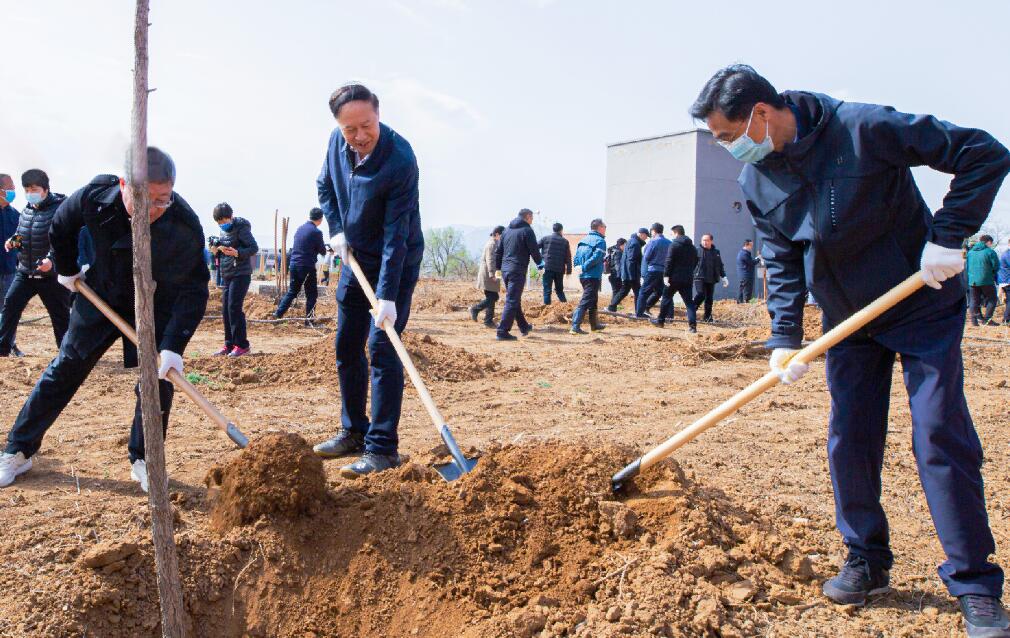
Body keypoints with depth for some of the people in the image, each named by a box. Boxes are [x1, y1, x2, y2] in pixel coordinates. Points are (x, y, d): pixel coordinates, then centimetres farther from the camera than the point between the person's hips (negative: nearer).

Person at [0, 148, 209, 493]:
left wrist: (174, 345, -36)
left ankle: (143, 462, 8)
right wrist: (67, 269, 10)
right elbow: (60, 227, -1)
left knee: (157, 380, -10)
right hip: (100, 298, 2)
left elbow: (194, 290, -28)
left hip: (155, 308, -2)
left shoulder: (185, 226, -33)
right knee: (64, 371, 9)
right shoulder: (95, 197, -26)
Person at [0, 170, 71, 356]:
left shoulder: (59, 210, -13)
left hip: (52, 275, -6)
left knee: (60, 315, 2)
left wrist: (52, 259, -34)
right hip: (25, 272, 6)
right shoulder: (26, 212, 10)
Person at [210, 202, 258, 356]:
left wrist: (237, 253, -30)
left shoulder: (241, 228, -10)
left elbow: (254, 248, -15)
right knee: (225, 310, 7)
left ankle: (242, 345, -4)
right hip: (226, 275, 9)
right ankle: (229, 345, 14)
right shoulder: (223, 231, 15)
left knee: (234, 308, -11)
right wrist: (217, 251, 2)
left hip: (240, 274, -8)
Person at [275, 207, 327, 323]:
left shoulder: (300, 228, 9)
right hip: (307, 266, -7)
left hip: (294, 264, 7)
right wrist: (323, 246, 18)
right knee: (311, 294, 4)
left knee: (292, 291, 18)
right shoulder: (316, 232, -12)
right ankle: (309, 319, 4)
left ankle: (278, 314, 17)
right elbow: (323, 252, -3)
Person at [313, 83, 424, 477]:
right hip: (354, 257, 7)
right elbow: (325, 186, 14)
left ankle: (382, 449, -4)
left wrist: (387, 296, -31)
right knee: (347, 348, 11)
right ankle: (353, 432, 25)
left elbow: (396, 235, -28)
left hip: (395, 264, -7)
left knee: (382, 348, -11)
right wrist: (336, 229, -1)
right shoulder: (337, 142, -6)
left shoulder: (400, 160, -27)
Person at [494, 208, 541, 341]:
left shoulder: (507, 230, 15)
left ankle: (524, 326, 32)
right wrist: (540, 263, 11)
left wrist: (498, 267, 20)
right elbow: (534, 250, -6)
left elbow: (498, 251, 16)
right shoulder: (527, 230, -6)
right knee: (512, 301, -6)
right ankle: (502, 332, -9)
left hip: (505, 269, 8)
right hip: (518, 270, -8)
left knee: (515, 299, 18)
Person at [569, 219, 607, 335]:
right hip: (593, 276, -8)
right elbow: (596, 257, -22)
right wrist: (584, 268, -17)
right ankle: (575, 326, -15)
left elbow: (576, 257, 10)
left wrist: (580, 268, 9)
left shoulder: (583, 240, 13)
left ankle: (595, 324, 32)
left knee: (593, 300, 21)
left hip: (583, 276, 8)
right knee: (585, 302, -8)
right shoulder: (600, 241, -9)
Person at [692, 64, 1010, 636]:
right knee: (849, 440, 5)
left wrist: (947, 237, -24)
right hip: (849, 322, 5)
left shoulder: (864, 127, -22)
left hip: (925, 306, -5)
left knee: (941, 437, -6)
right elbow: (782, 262, -1)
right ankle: (868, 562, 23)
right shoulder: (757, 181, -4)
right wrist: (785, 338, -11)